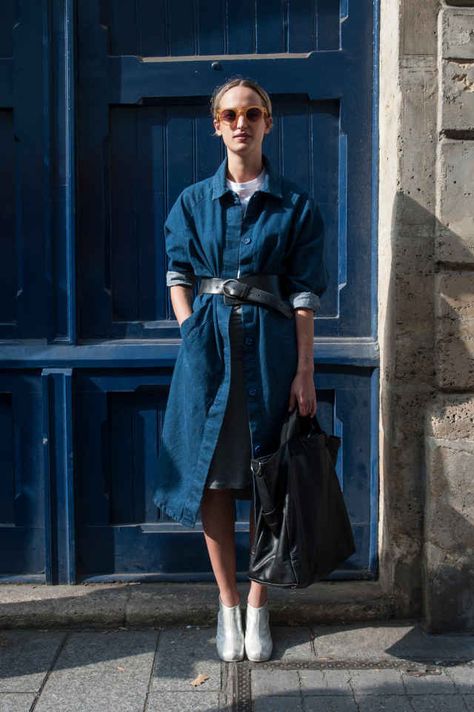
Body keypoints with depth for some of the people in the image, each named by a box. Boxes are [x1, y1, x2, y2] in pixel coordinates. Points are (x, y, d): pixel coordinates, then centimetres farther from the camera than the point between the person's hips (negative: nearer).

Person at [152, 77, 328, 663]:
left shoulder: (294, 204, 3)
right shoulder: (193, 201, 9)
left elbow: (304, 294, 0)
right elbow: (178, 278, 10)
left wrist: (304, 371, -5)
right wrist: (193, 333, -4)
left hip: (269, 344, -1)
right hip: (208, 345, 1)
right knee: (212, 477, 4)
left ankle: (258, 606, 21)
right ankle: (227, 605, 19)